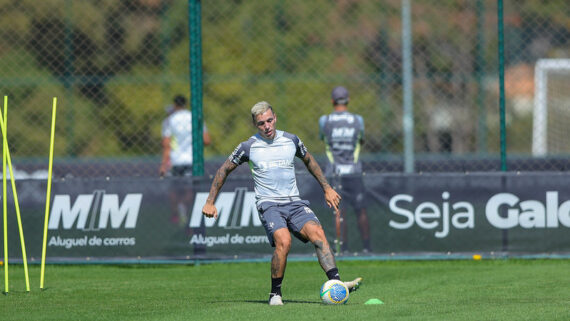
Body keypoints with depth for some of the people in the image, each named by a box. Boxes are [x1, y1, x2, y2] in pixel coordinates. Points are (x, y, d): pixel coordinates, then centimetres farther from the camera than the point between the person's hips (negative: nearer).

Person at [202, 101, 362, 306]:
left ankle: (336, 283, -33)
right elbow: (224, 170, 12)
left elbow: (309, 161, 28)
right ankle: (275, 294, -13)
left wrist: (327, 188, 26)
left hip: (294, 203, 3)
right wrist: (210, 202, 9)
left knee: (317, 233, -23)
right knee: (283, 242, -29)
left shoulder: (291, 141, 9)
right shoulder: (249, 147, 1)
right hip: (269, 204, -3)